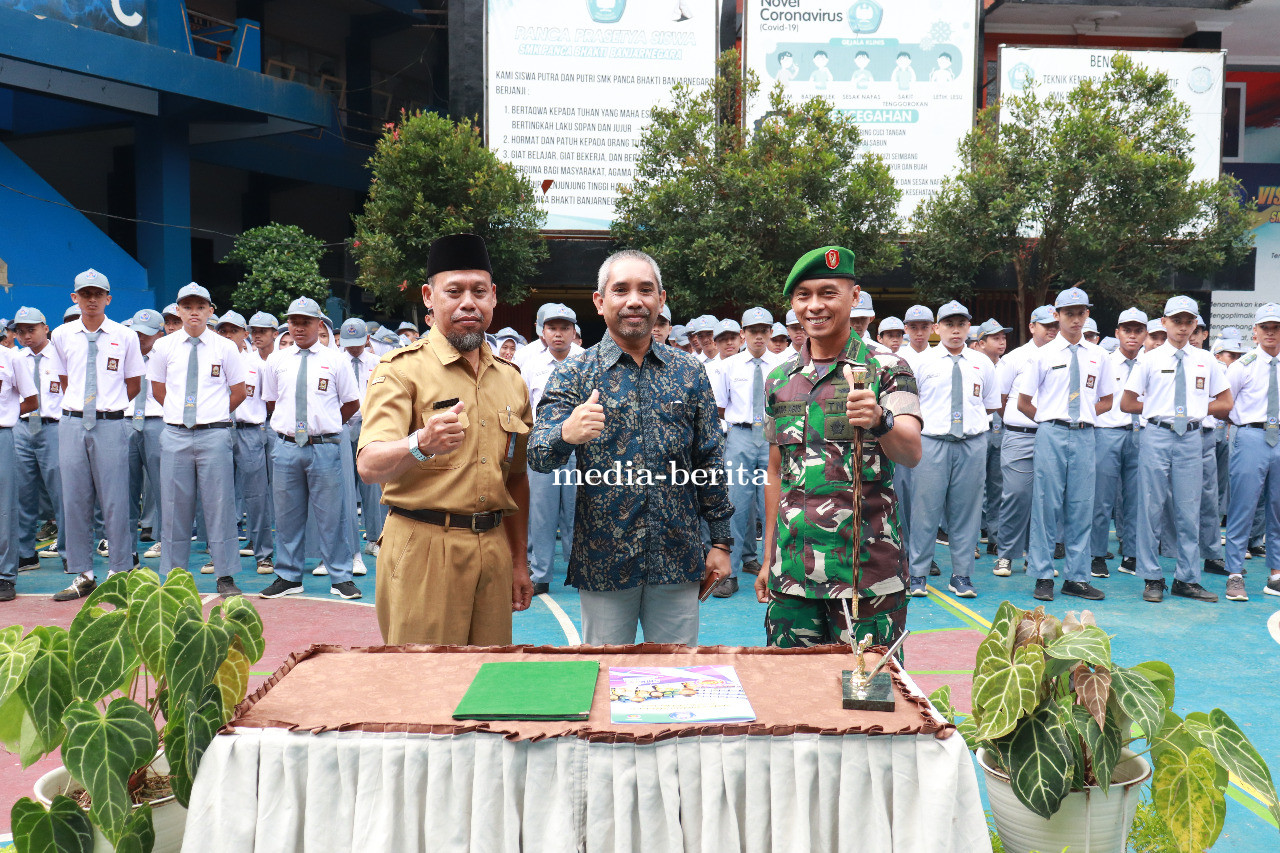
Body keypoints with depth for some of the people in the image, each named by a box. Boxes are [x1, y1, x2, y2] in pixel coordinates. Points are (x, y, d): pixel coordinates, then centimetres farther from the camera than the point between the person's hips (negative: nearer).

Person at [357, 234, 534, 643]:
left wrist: (520, 561, 17)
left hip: (494, 548, 5)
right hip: (424, 548, -5)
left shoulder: (510, 378, 12)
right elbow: (369, 465, -20)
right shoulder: (402, 369, -6)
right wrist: (421, 444, -40)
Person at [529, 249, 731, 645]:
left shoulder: (689, 373, 5)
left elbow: (710, 460, 9)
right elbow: (538, 456, -13)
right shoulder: (574, 375, -2)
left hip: (677, 560, 2)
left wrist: (720, 540, 6)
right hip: (603, 559, -1)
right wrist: (566, 434, -35)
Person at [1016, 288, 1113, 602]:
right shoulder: (1043, 355, 3)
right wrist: (1051, 421, 2)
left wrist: (1083, 417, 5)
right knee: (1046, 505, -1)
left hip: (1084, 436, 3)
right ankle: (1043, 577, 7)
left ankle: (1076, 578, 13)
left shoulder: (1097, 355, 12)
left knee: (1081, 508, 5)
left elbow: (1106, 401, 18)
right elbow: (1023, 403, 6)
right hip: (1051, 435, -3)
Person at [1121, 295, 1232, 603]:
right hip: (1156, 437, -2)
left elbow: (1225, 404, 14)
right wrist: (1157, 407, 2)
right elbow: (1126, 404, 5)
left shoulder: (1206, 361, 10)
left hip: (1191, 439, 2)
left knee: (1189, 511, 5)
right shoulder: (1149, 360, 3)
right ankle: (1152, 578, 9)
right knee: (1152, 509, 0)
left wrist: (1194, 409, 3)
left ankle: (1187, 579, 14)